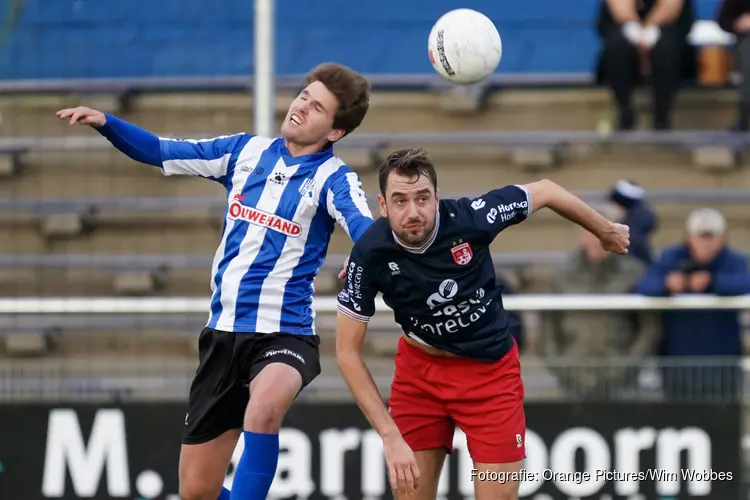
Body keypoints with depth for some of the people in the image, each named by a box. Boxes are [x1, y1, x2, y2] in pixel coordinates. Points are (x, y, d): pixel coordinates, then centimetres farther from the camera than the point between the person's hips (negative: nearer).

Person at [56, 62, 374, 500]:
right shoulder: (246, 151, 7)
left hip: (284, 335, -5)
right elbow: (160, 152, 15)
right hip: (223, 332, 5)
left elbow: (367, 232, -28)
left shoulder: (333, 178, -8)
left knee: (263, 409, -40)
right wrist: (106, 123, -1)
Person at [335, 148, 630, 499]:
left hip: (491, 371, -1)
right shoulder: (370, 255, -24)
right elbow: (348, 352, -17)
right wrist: (391, 437, -24)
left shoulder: (469, 218, -26)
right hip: (419, 370, 1)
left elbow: (544, 191, -7)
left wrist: (606, 231, 11)